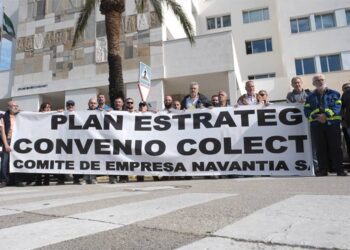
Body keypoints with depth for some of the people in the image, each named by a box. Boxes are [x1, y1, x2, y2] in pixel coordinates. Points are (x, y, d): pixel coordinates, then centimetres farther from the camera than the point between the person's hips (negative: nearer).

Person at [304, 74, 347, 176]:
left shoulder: (334, 94, 11)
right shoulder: (310, 97, 16)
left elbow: (337, 106, -3)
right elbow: (306, 110, 4)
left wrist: (326, 115, -19)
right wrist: (316, 117, -15)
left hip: (333, 123, -1)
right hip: (316, 125, 2)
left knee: (335, 147, -1)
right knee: (320, 148, 3)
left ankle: (339, 169, 5)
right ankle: (323, 170, 8)